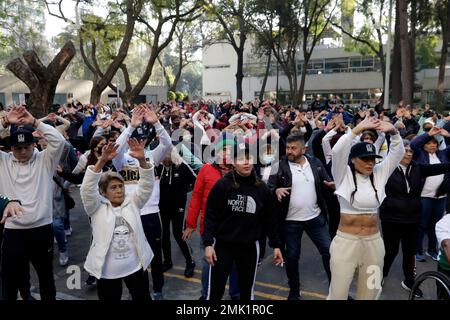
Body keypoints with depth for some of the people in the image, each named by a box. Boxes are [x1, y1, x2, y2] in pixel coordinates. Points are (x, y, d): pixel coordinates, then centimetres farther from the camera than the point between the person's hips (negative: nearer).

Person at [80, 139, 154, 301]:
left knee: (143, 298, 16)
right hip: (107, 270, -2)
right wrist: (101, 161, -32)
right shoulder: (97, 207, -3)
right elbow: (87, 188, -19)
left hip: (136, 266, 2)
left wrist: (142, 160, -26)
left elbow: (146, 186, -9)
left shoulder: (132, 202, 3)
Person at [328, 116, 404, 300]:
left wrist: (393, 132, -16)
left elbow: (398, 153, -1)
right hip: (346, 241, -3)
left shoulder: (379, 174, 4)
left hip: (374, 242, 4)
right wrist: (358, 129, -24)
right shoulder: (344, 174, -6)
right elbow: (338, 151, -22)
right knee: (338, 293, 4)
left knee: (369, 292, 16)